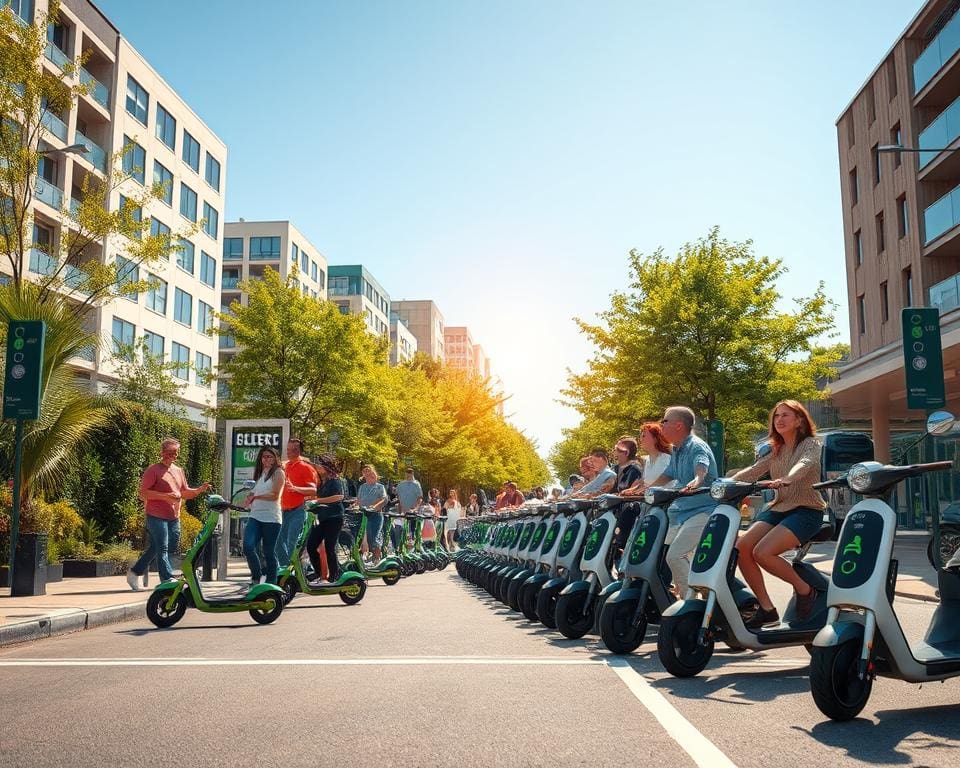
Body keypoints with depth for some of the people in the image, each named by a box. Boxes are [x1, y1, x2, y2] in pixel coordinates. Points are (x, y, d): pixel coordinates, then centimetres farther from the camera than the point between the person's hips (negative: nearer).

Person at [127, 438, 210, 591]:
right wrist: (165, 496, -21)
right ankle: (168, 580, -9)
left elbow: (185, 492, 21)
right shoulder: (153, 470, -6)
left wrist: (199, 490, 2)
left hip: (174, 518, 7)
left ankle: (135, 572, 28)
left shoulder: (178, 471, 17)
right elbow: (143, 493, -11)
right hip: (157, 516, -7)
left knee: (155, 548, 14)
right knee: (162, 549, -8)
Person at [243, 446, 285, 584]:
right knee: (248, 547, -13)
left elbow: (275, 495, -9)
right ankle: (256, 576, 6)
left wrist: (255, 496, -13)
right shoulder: (259, 473, 20)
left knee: (269, 552, 1)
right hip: (255, 516, 5)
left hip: (271, 518, -5)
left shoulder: (278, 472, 1)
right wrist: (248, 499, 0)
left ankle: (271, 583, 11)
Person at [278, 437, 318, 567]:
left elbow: (313, 490, -16)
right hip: (284, 510, 7)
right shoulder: (284, 465, 14)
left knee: (293, 544, -10)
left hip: (298, 511, -7)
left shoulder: (305, 467, -6)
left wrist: (295, 488, -27)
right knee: (279, 542, 7)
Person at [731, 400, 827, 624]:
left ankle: (805, 589, -2)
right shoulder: (776, 452, 19)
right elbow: (752, 471, 8)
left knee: (762, 552, -26)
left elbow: (803, 465, -22)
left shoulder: (811, 444, 0)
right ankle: (766, 608, -6)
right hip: (779, 508, 6)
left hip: (807, 511, -6)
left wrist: (785, 479, -44)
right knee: (741, 547, -17)